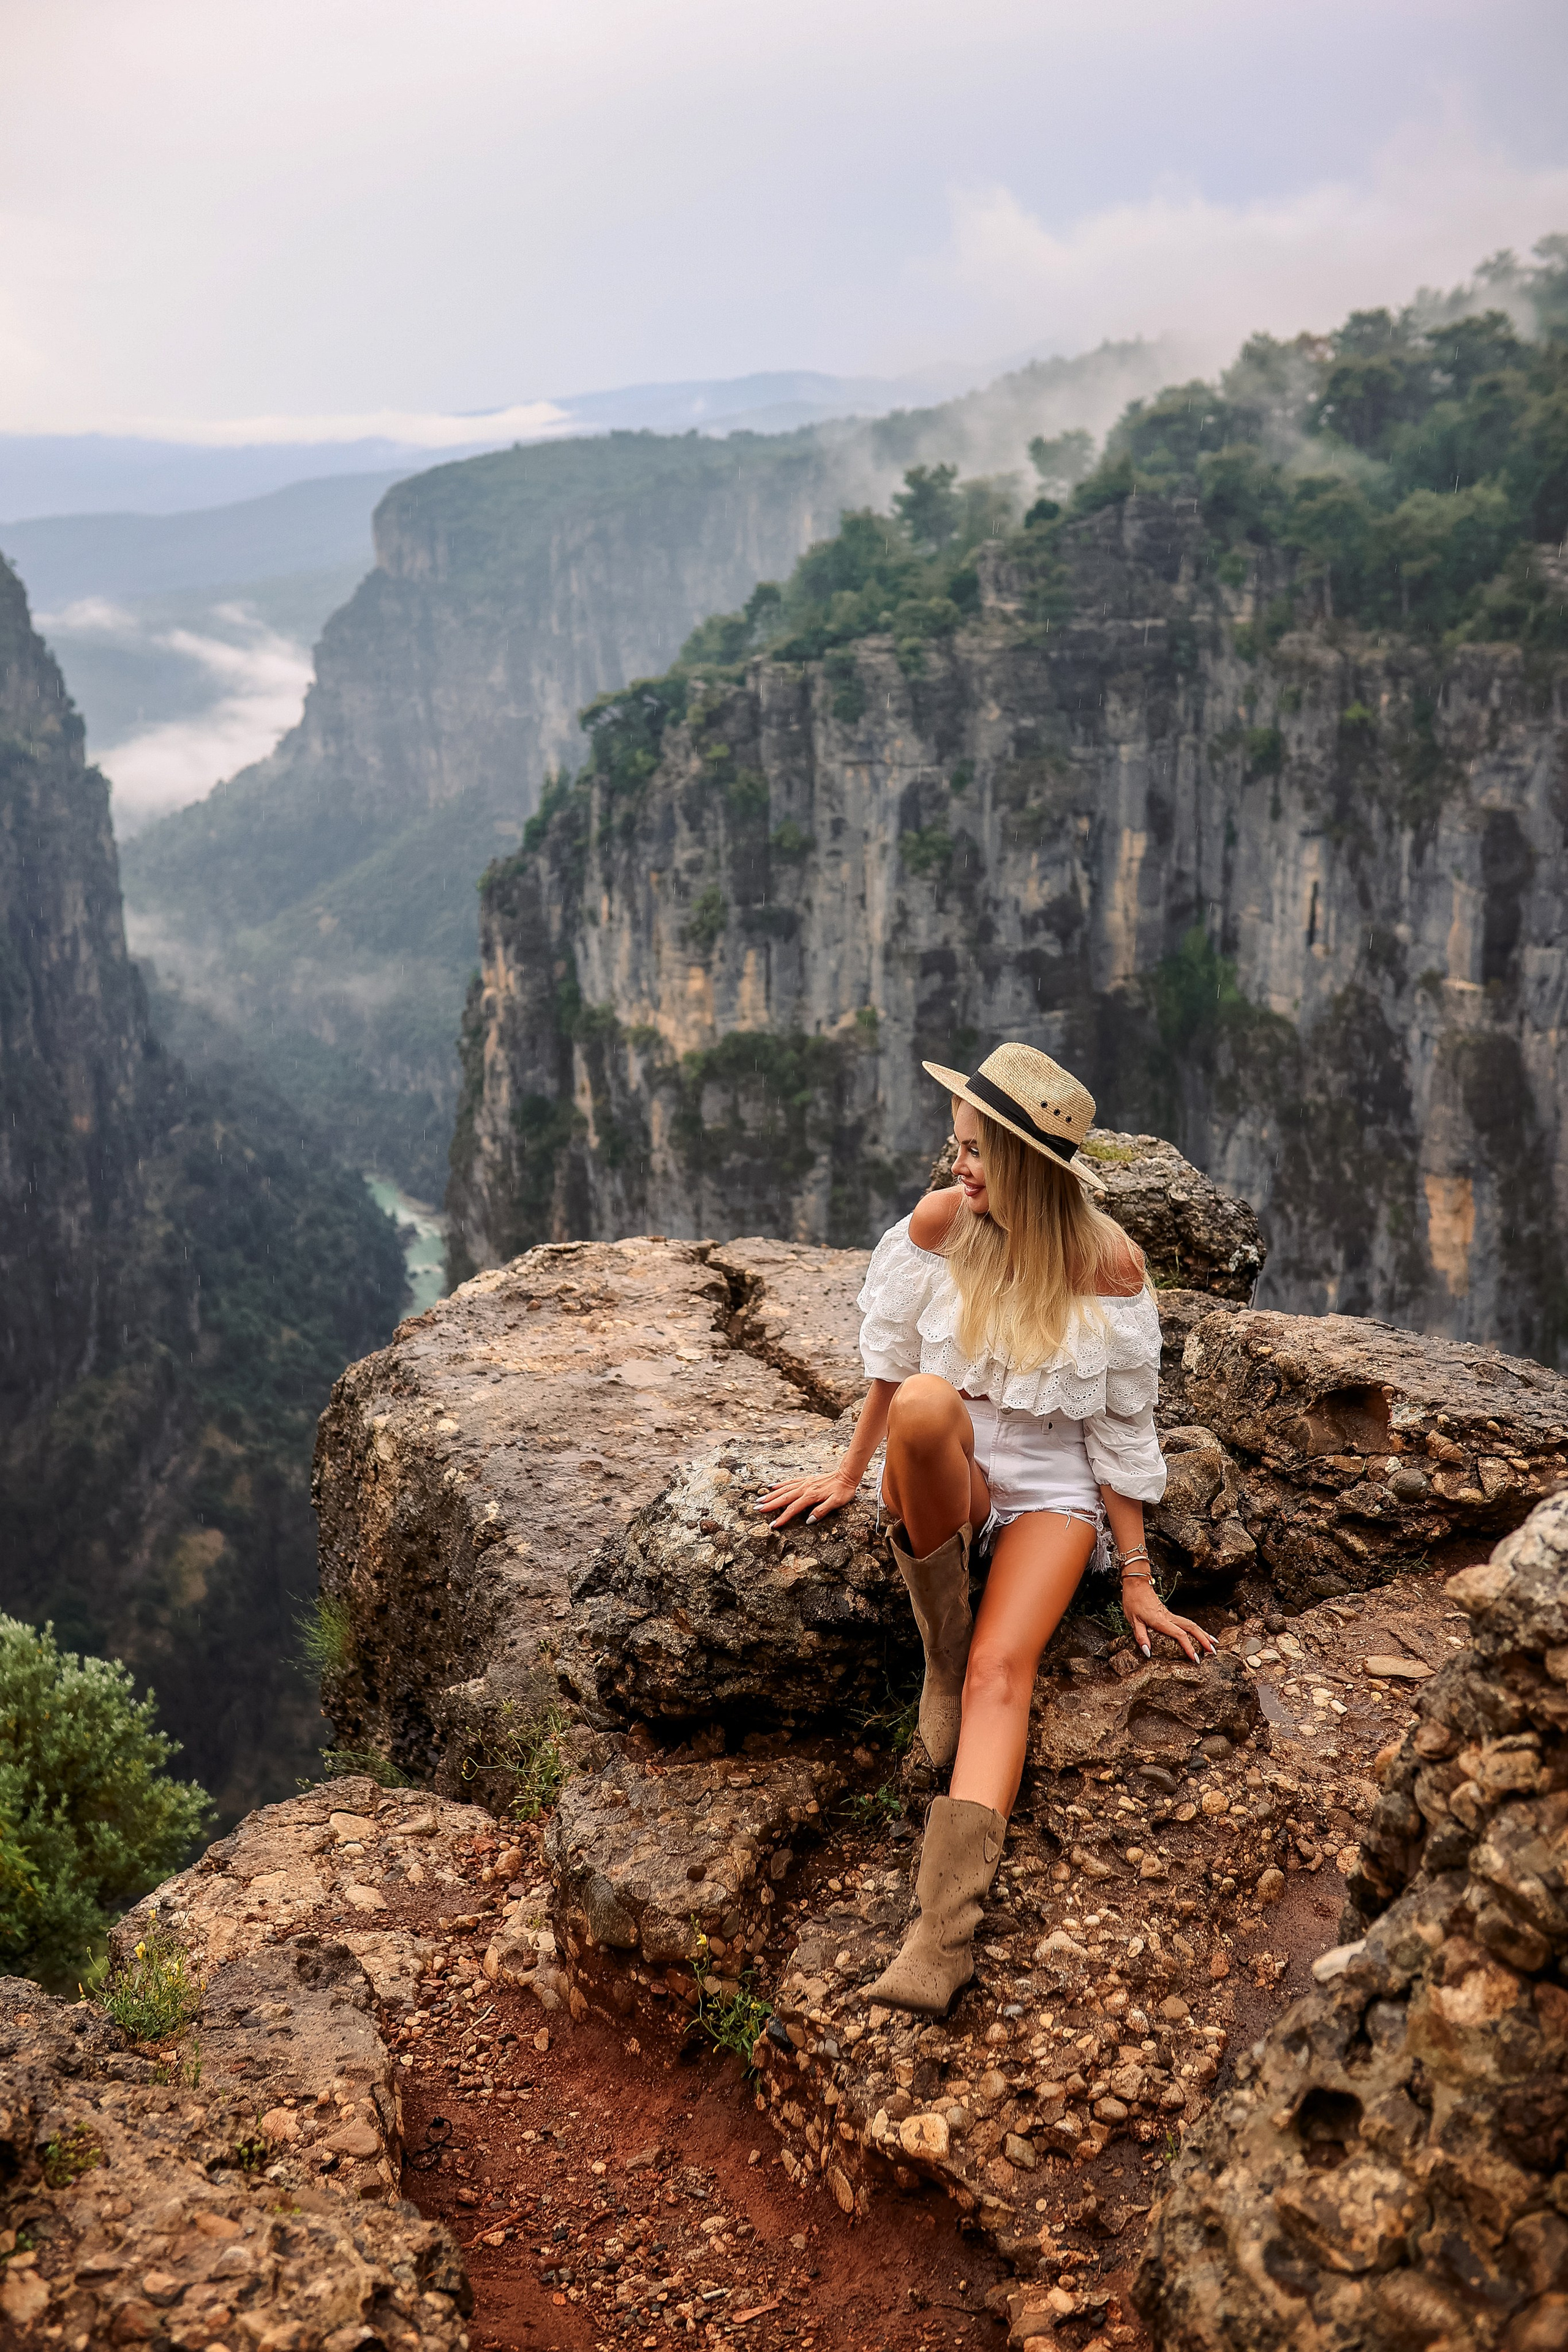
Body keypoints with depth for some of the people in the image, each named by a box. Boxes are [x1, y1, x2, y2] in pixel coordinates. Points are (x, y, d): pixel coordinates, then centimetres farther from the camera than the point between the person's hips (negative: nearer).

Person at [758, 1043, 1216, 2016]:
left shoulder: (1110, 1263, -11)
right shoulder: (940, 1223, -8)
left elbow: (1119, 1427, -5)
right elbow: (894, 1368, 6)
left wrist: (1138, 1581, -4)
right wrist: (848, 1477, 11)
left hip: (1053, 1491, -1)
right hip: (942, 1482, 2)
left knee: (1001, 1670, -28)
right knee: (927, 1405, -36)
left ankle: (945, 1929, -38)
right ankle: (941, 1639, -16)